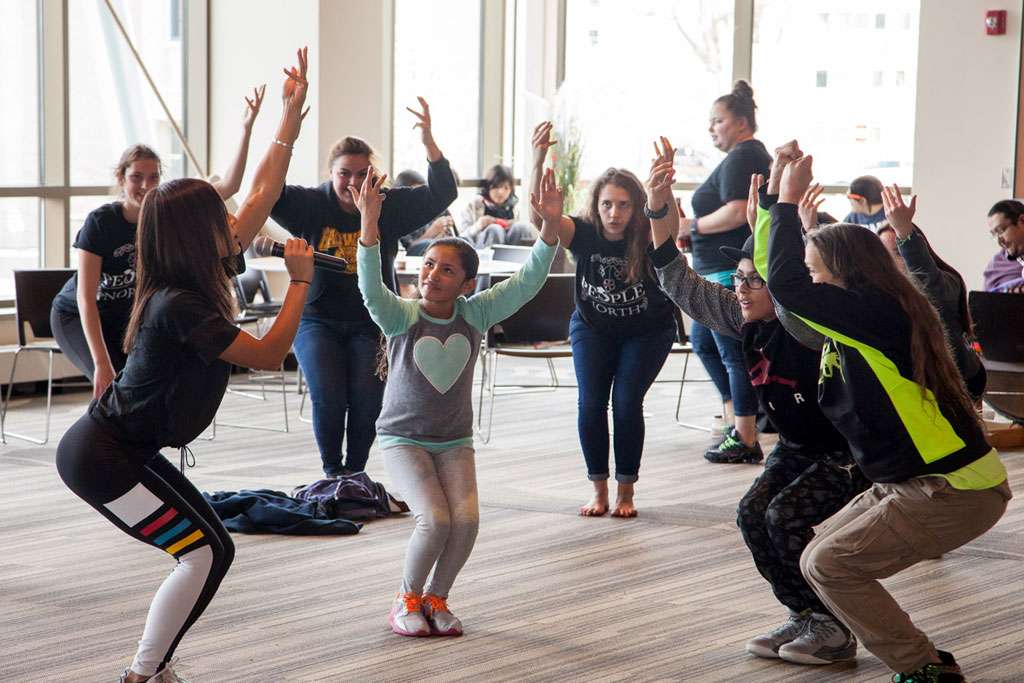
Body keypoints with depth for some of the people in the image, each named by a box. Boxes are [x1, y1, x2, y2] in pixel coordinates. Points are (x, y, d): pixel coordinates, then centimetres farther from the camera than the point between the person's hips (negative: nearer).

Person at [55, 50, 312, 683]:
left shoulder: (207, 275, 2)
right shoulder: (180, 305, -24)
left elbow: (263, 194, 8)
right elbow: (269, 354, -21)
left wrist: (292, 114, 9)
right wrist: (301, 280, -13)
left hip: (126, 449, 10)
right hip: (102, 457, -10)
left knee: (209, 550, 6)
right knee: (207, 553, -11)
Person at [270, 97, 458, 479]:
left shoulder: (389, 208, -1)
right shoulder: (312, 206, -3)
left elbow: (441, 195, -9)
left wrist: (429, 142, -24)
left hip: (372, 321, 1)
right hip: (318, 319, 0)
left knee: (368, 397, -16)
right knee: (328, 397, -17)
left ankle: (356, 471, 6)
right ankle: (332, 472, 5)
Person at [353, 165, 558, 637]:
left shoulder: (474, 314, -4)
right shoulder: (402, 316, -13)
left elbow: (527, 282, -12)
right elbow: (371, 288, -33)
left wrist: (550, 227, -26)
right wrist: (369, 225, -47)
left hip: (455, 440, 3)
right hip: (403, 438, -3)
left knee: (466, 520, -18)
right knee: (435, 520, -22)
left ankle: (436, 598, 9)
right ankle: (407, 598, 5)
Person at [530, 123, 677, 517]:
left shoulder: (647, 237, -25)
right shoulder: (583, 233, -23)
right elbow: (540, 212, -38)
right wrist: (538, 160, -54)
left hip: (647, 331, -2)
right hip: (593, 327, 2)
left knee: (627, 403, -11)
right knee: (591, 403, -9)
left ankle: (626, 492, 5)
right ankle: (599, 490, 6)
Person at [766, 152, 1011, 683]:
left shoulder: (874, 310, -17)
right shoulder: (856, 325, 11)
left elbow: (786, 285, -25)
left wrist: (789, 200, -14)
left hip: (955, 490, -10)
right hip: (908, 482, 10)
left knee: (830, 566, -8)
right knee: (816, 562, 9)